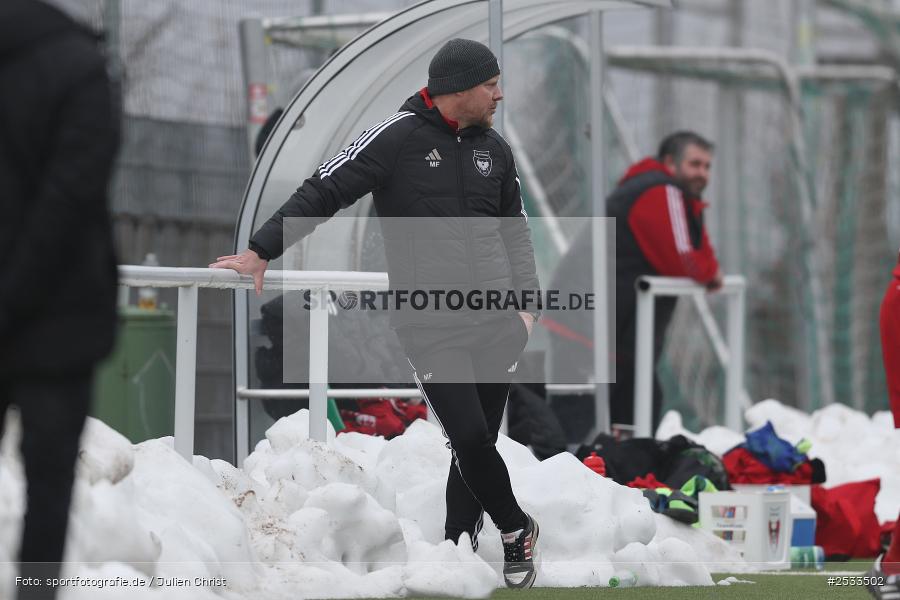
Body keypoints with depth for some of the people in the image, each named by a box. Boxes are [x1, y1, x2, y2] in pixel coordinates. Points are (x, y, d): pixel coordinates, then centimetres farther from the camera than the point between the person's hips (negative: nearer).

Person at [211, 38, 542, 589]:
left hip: (496, 322, 5)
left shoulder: (495, 150, 11)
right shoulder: (399, 137, -6)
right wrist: (262, 250, -10)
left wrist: (525, 304, 9)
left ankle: (457, 548, 15)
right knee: (470, 438, -12)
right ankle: (516, 529, 10)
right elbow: (324, 193, -5)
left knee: (480, 441, 3)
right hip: (428, 326, -5)